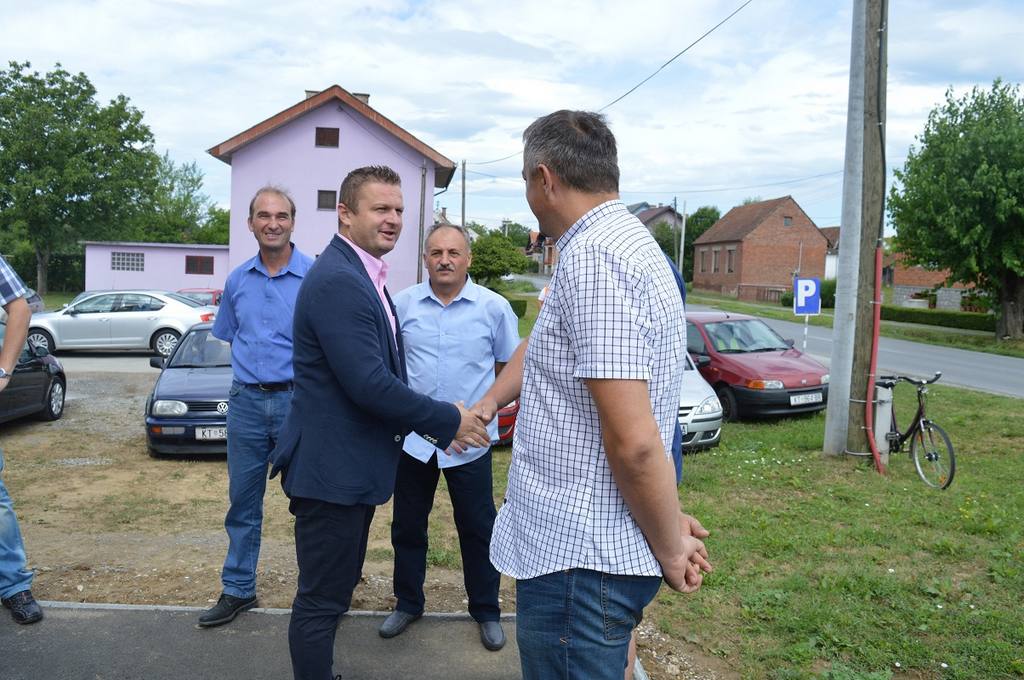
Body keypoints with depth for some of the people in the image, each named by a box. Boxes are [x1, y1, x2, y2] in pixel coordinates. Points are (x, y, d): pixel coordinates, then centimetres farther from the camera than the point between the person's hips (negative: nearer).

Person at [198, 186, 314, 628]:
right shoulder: (237, 280, 9)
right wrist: (255, 365, 12)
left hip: (298, 398, -4)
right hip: (246, 401, 5)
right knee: (242, 501, 13)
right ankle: (238, 590, 27)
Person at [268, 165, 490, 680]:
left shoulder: (363, 276, 11)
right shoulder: (337, 281, -22)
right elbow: (370, 385, -27)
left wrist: (431, 423, 6)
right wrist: (449, 421, -16)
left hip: (350, 464, 11)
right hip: (332, 468, -10)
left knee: (336, 588, 23)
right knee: (321, 599, 5)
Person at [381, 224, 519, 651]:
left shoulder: (494, 307, -5)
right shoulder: (403, 304, -1)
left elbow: (507, 366, 5)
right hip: (412, 436, 2)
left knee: (477, 529, 9)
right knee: (407, 526, 14)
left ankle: (486, 612, 27)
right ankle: (407, 604, 34)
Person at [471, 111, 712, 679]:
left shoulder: (591, 258, -22)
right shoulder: (623, 241, 12)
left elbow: (634, 441, -28)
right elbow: (540, 348, 26)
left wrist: (670, 549, -15)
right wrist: (488, 402, 37)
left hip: (578, 559, -9)